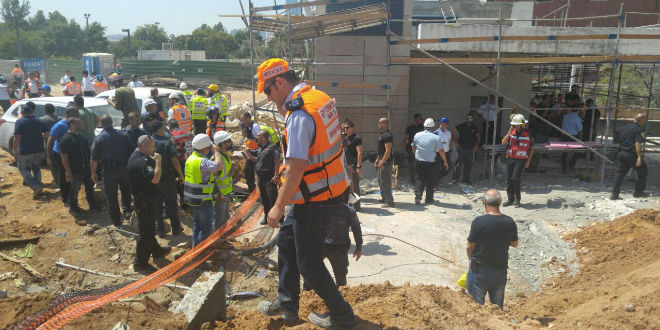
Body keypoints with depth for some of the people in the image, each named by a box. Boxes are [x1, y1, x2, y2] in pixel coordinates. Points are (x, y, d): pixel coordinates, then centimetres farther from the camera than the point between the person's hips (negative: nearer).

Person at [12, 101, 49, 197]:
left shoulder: (19, 122, -12)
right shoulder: (39, 122, 2)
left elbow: (17, 138, -18)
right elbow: (47, 135, 0)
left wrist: (15, 150, -11)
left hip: (24, 152, -4)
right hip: (39, 151, 4)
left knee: (24, 170, 9)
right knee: (36, 169, 18)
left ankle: (36, 187, -6)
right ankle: (37, 188, 19)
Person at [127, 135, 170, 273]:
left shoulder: (138, 156, 7)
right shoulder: (140, 161, -27)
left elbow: (151, 173, 14)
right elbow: (155, 178, -34)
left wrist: (154, 160, -3)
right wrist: (158, 161, -24)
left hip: (146, 199, 11)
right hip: (144, 201, -11)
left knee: (150, 227, 25)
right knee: (145, 231, -1)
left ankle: (156, 250, 44)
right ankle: (140, 263, 10)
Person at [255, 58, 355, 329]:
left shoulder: (299, 113, -24)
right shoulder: (319, 96, 6)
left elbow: (296, 167, -26)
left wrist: (278, 207, -18)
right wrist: (282, 105, 9)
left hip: (316, 201, -10)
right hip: (332, 189, 10)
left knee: (308, 263, 5)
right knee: (286, 240, 22)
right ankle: (287, 304, 35)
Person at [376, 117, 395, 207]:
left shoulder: (387, 135, -19)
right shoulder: (382, 134, 14)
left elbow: (388, 150, -24)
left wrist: (382, 162, -26)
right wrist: (377, 159, 22)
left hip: (386, 161, -11)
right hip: (382, 160, 11)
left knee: (385, 182, -7)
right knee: (381, 181, 19)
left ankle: (389, 202, -1)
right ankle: (384, 199, 30)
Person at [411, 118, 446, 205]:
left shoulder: (417, 135, 1)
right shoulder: (436, 138, -9)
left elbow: (413, 148, 11)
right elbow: (441, 151, -9)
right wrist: (445, 162, 2)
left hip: (418, 161, 3)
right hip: (430, 162, -2)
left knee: (419, 180, 10)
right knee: (430, 181, 9)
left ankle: (418, 197, 0)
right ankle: (428, 199, 14)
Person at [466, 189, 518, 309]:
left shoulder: (478, 221, -20)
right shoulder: (510, 222, -7)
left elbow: (470, 246, -12)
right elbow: (514, 244, 8)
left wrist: (470, 257, 7)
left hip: (480, 270, -4)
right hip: (501, 269, 4)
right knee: (497, 306, 19)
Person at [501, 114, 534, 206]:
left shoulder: (528, 134, -3)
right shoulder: (512, 132, 5)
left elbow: (532, 148, 4)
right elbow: (503, 142, -8)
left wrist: (528, 161, -1)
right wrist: (509, 132, -17)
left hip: (520, 160, -4)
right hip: (510, 159, 4)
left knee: (515, 178, -15)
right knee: (509, 179, 5)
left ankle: (517, 198, 3)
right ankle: (510, 199, 16)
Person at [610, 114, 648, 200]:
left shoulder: (625, 127, 14)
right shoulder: (638, 129, -10)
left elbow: (620, 141, 19)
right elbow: (637, 144, -20)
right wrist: (639, 157, -24)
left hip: (621, 153, 6)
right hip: (631, 154, -6)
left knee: (619, 173, 6)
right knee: (643, 172, 13)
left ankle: (614, 194, -2)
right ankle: (638, 192, 18)